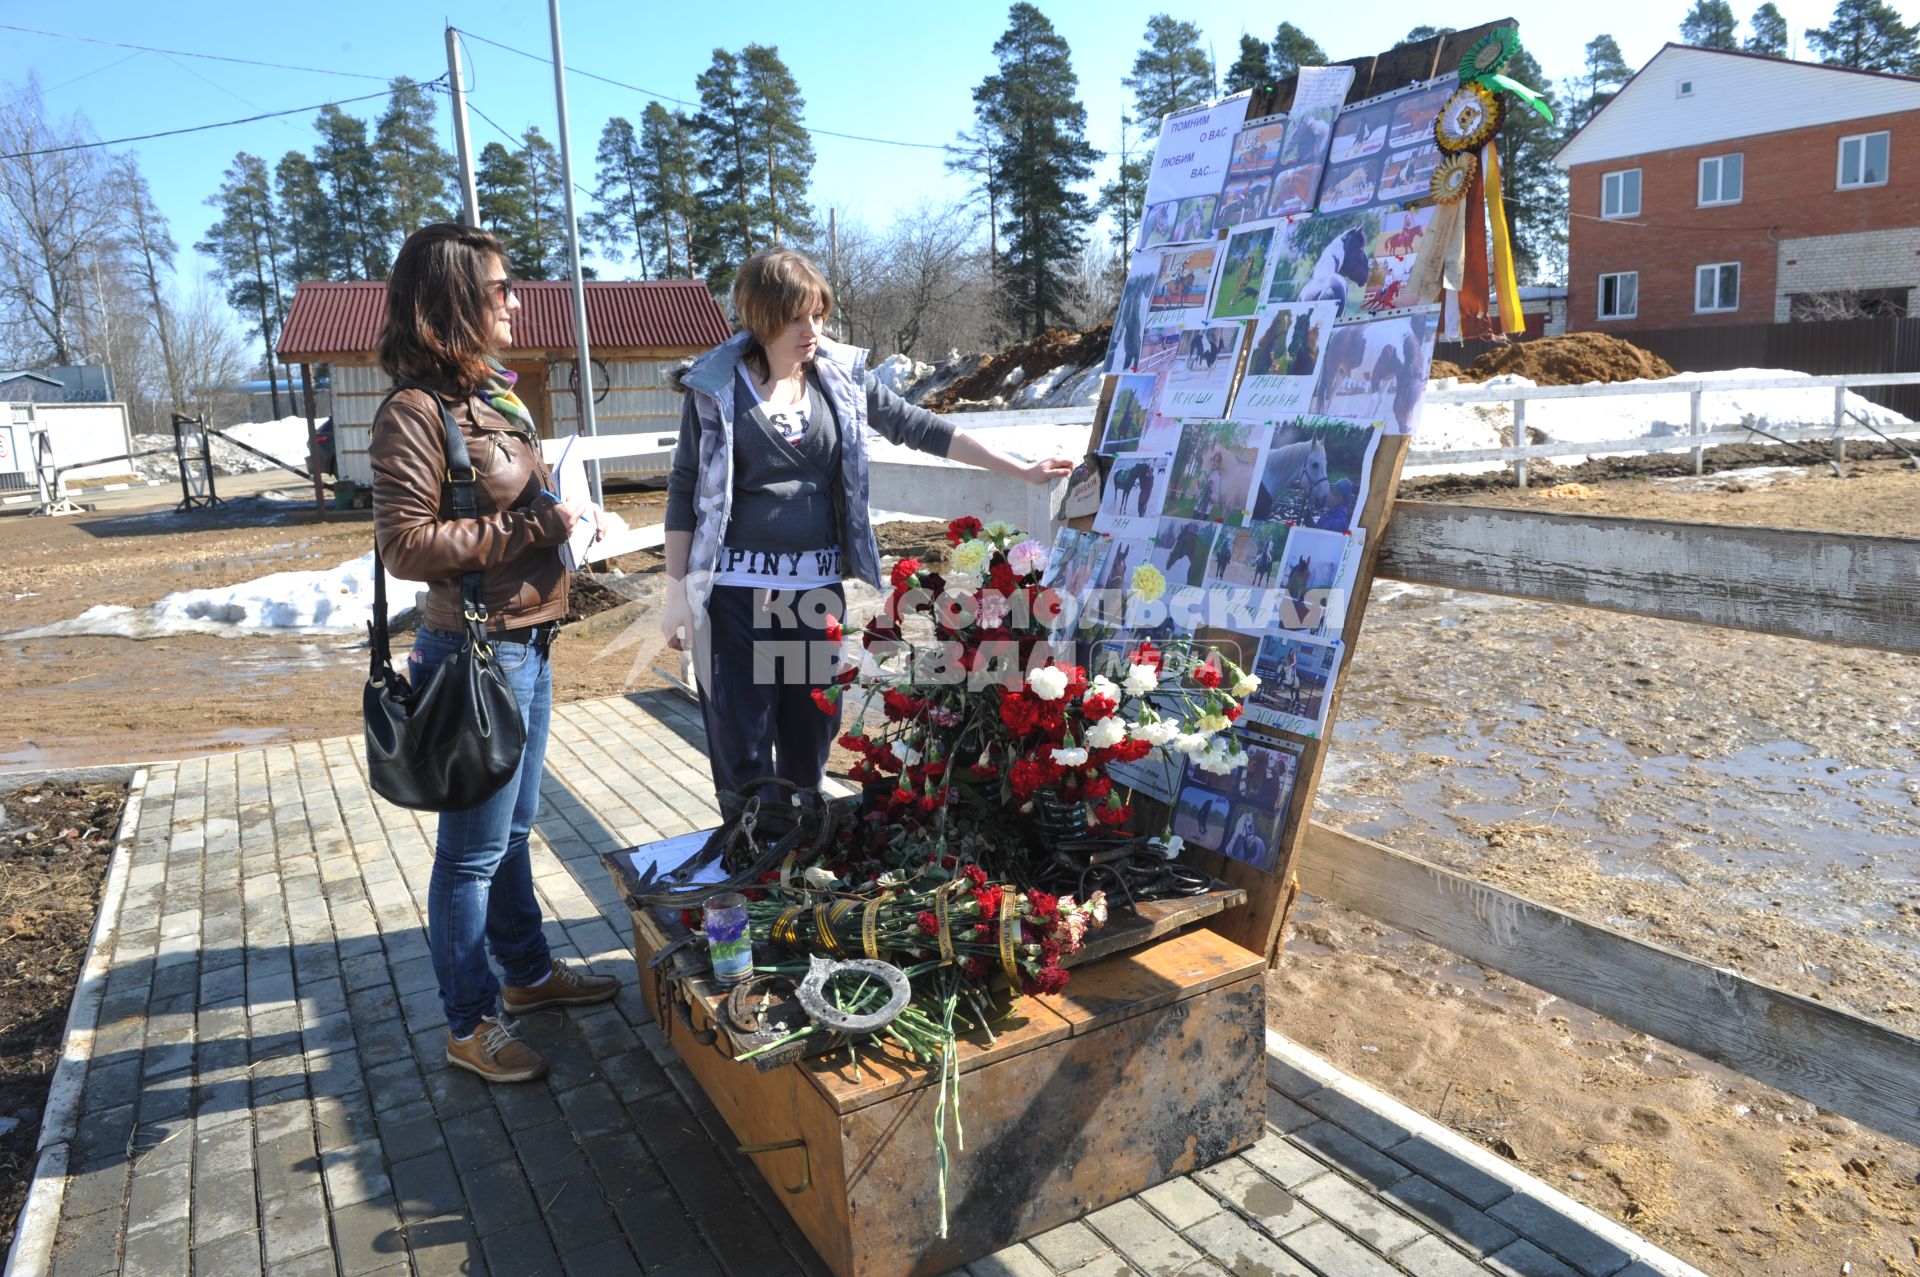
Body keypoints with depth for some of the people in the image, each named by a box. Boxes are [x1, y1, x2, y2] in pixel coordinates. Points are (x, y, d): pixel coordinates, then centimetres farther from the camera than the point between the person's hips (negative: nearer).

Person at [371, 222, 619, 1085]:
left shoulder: (496, 395, 12)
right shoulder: (416, 413, -16)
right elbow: (405, 544, -20)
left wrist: (563, 513, 3)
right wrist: (537, 527, -19)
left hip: (527, 646, 9)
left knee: (513, 830, 22)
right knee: (474, 850, 4)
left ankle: (528, 973, 40)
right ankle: (470, 1028, 21)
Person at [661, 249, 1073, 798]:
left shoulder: (841, 378, 5)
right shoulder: (717, 387, -4)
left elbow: (920, 428, 7)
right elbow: (684, 492, 0)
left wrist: (1023, 469, 5)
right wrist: (677, 594, -4)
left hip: (817, 587, 3)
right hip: (737, 591, -3)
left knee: (812, 739, 12)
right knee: (741, 749, -1)